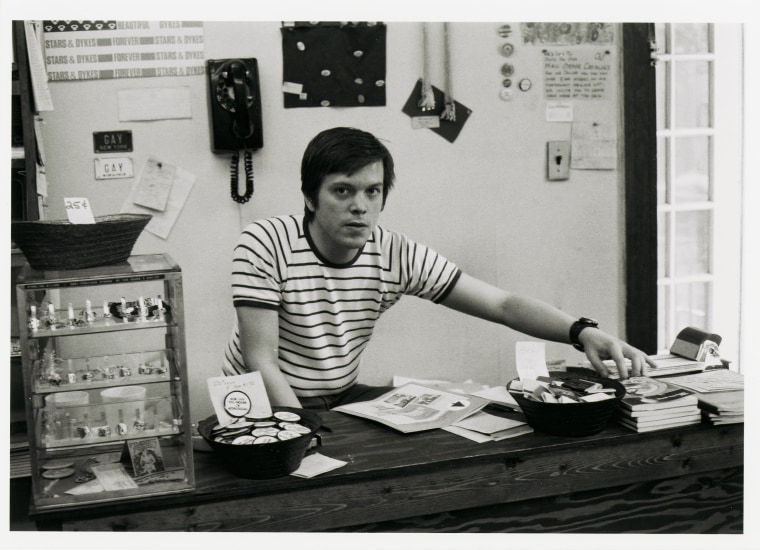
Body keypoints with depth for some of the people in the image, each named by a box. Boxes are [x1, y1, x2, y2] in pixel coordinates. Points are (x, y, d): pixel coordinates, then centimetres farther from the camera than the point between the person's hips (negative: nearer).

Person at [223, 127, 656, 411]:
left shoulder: (397, 255, -10)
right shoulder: (265, 246, -20)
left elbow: (503, 304, -12)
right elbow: (260, 362, -21)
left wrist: (583, 332, -28)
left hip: (344, 397, 4)